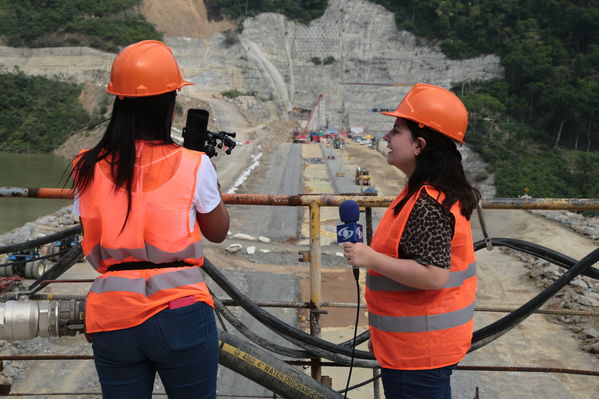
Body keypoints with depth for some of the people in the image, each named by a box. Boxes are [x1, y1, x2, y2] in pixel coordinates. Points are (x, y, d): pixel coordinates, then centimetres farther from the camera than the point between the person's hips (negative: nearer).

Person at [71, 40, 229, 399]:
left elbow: (95, 255, 9)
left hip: (112, 319, 3)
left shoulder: (90, 169, 0)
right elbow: (218, 232, 7)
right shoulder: (192, 165, -8)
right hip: (181, 312, -2)